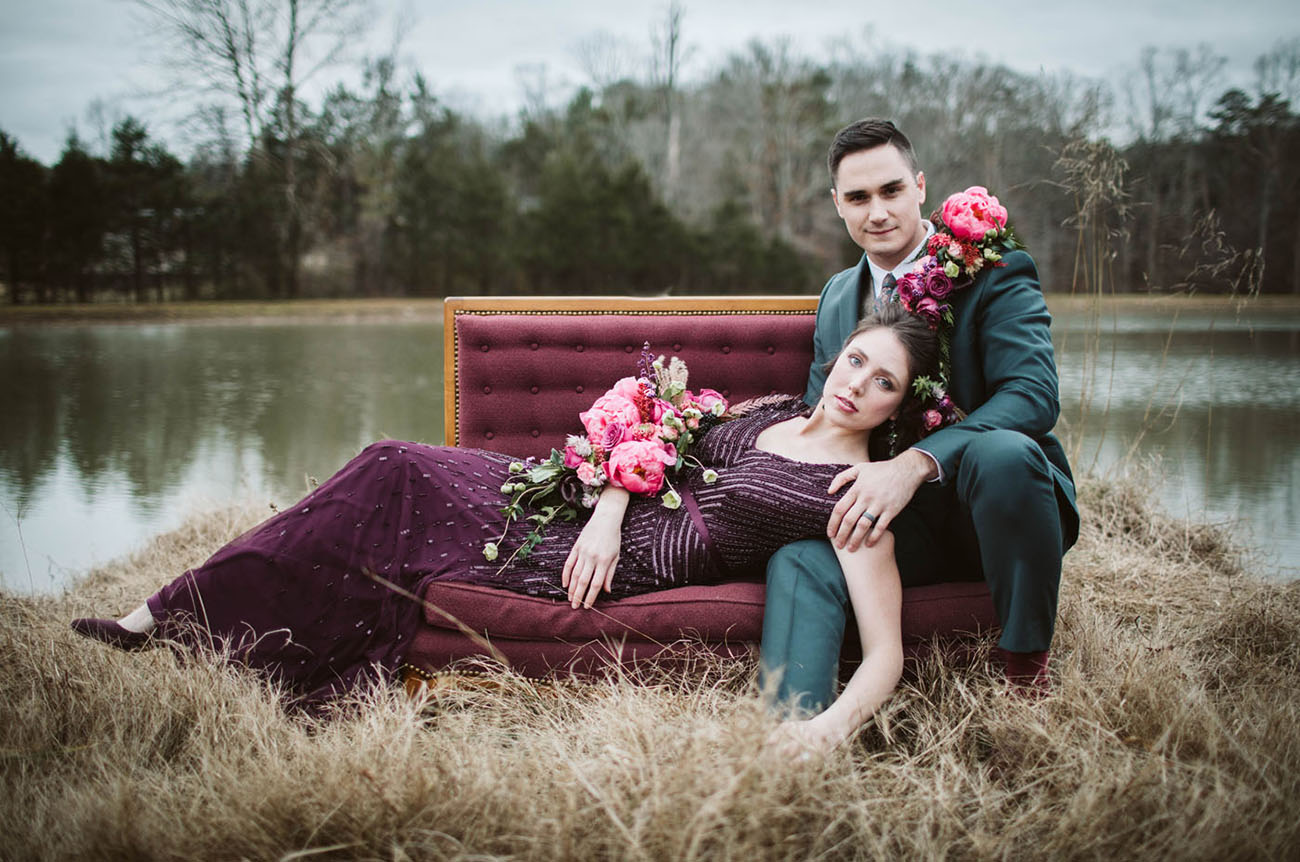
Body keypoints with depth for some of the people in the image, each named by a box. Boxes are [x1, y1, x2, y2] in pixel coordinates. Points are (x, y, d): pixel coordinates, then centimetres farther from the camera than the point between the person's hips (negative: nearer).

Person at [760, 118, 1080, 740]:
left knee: (1003, 451, -38)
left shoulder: (996, 272, -5)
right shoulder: (836, 298, 15)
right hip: (901, 523, 4)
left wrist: (913, 465, -34)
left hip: (991, 508, -4)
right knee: (798, 561, -25)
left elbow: (1033, 393, -20)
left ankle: (1027, 671, -21)